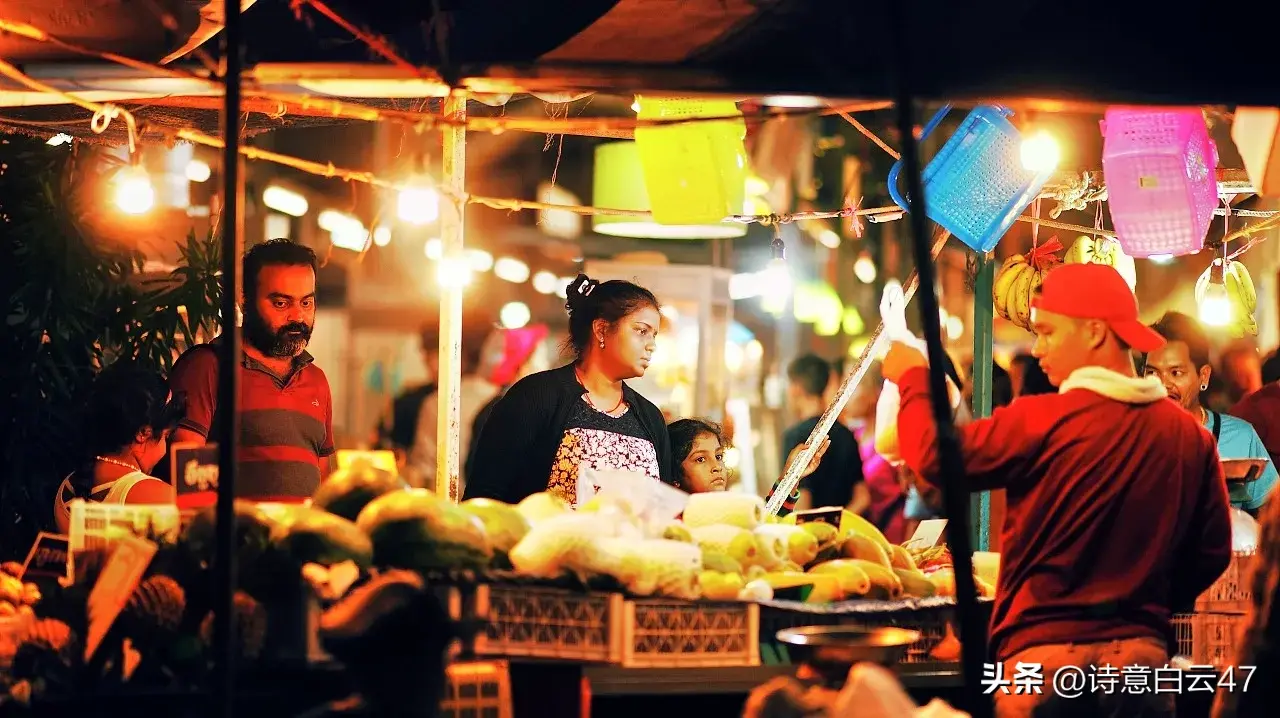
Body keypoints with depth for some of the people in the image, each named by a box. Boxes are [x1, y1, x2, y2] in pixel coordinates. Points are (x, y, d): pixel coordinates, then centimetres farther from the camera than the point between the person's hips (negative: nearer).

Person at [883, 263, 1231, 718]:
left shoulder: (1044, 422, -12)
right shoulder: (1191, 436, 1)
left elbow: (935, 456, -8)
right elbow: (1213, 552, 9)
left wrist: (914, 378, 9)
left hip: (1049, 651, -4)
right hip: (1143, 654, 4)